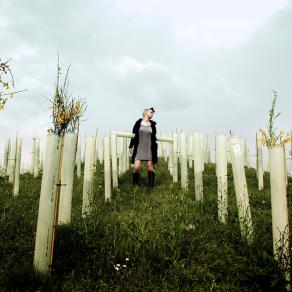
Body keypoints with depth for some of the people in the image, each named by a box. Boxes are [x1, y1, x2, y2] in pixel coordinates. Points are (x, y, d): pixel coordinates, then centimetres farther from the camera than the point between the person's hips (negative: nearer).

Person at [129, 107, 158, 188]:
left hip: (149, 149, 2)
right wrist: (131, 146, 3)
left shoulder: (152, 124, 8)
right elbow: (134, 135, 4)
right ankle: (135, 185, 6)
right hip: (139, 148, -2)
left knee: (150, 167, 1)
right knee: (136, 167, -10)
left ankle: (151, 186, 7)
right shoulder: (138, 123, 1)